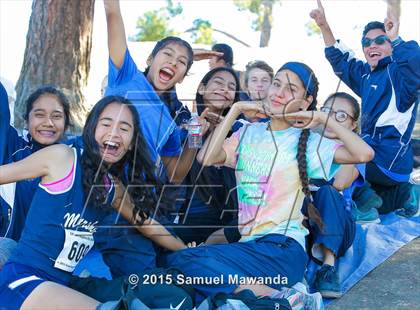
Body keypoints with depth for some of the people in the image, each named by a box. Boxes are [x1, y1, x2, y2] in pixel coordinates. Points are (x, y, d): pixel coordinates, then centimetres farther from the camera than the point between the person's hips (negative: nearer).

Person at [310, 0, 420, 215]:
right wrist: (324, 27, 24)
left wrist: (394, 38, -33)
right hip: (372, 153, 8)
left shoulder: (398, 72, -8)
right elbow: (340, 60, 29)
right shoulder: (366, 74, 16)